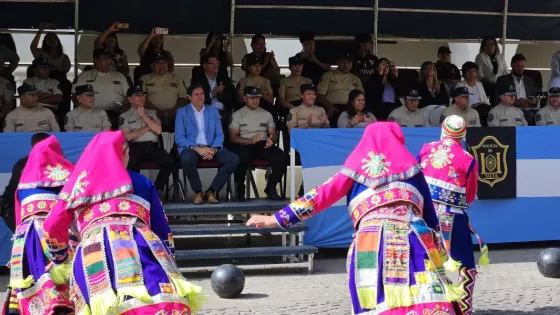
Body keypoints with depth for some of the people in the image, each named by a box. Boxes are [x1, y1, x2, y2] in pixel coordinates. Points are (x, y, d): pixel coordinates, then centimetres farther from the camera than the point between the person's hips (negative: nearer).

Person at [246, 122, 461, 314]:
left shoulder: (359, 166, 17)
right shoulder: (410, 166, 20)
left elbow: (323, 195, 15)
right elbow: (429, 214, 20)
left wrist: (278, 219, 18)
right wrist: (438, 252, 27)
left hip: (369, 244, 0)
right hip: (413, 240, 0)